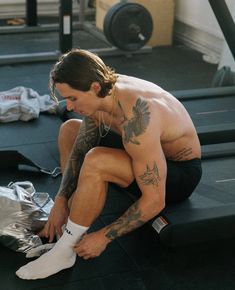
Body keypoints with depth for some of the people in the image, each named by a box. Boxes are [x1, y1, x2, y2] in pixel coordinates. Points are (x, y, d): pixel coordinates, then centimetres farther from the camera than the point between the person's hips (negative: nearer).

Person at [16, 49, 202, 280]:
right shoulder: (101, 93, -11)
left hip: (181, 172, -9)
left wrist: (104, 237, -26)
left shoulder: (136, 121, -37)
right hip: (154, 150, 9)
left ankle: (65, 251, -16)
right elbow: (79, 150, 2)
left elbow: (154, 201, -34)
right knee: (69, 130, 11)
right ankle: (69, 219, 9)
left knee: (96, 162, -34)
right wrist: (61, 201, -7)